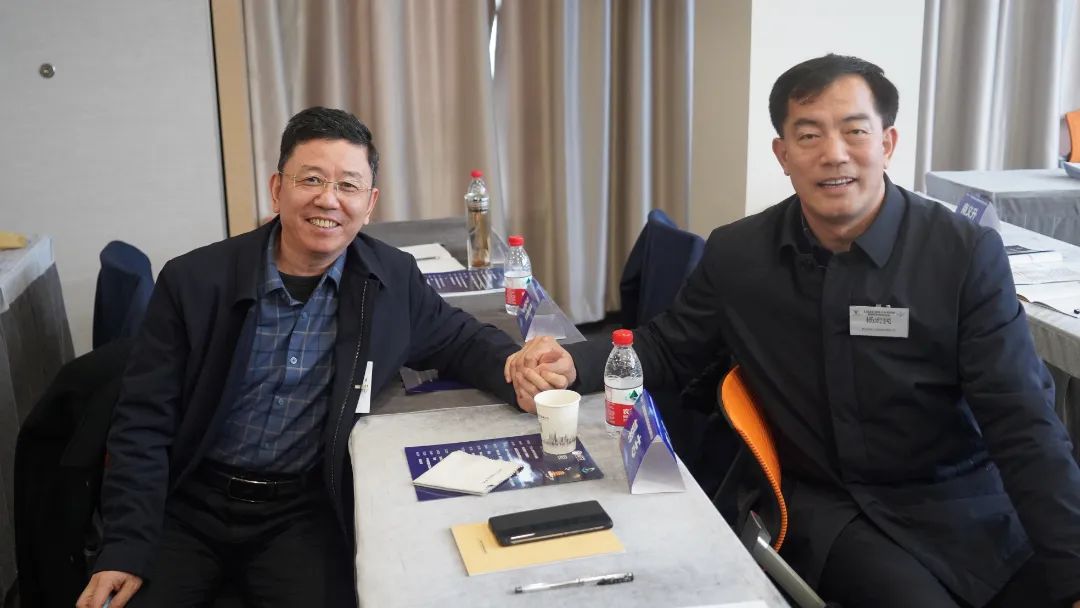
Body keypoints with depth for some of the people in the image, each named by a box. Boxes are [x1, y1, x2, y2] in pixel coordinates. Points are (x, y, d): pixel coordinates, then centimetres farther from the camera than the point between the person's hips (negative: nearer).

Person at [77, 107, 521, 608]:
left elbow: (457, 338, 9)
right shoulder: (194, 281, -7)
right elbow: (144, 422, -5)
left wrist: (516, 370, -15)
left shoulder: (392, 280, -3)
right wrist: (125, 550, -13)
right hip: (188, 500, 0)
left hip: (303, 510, 1)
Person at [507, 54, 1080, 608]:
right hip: (827, 507, 0)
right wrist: (574, 363, -12)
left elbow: (1023, 426, -11)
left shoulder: (967, 254, -9)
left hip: (959, 505, 1)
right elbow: (668, 347, 9)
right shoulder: (736, 254, -3)